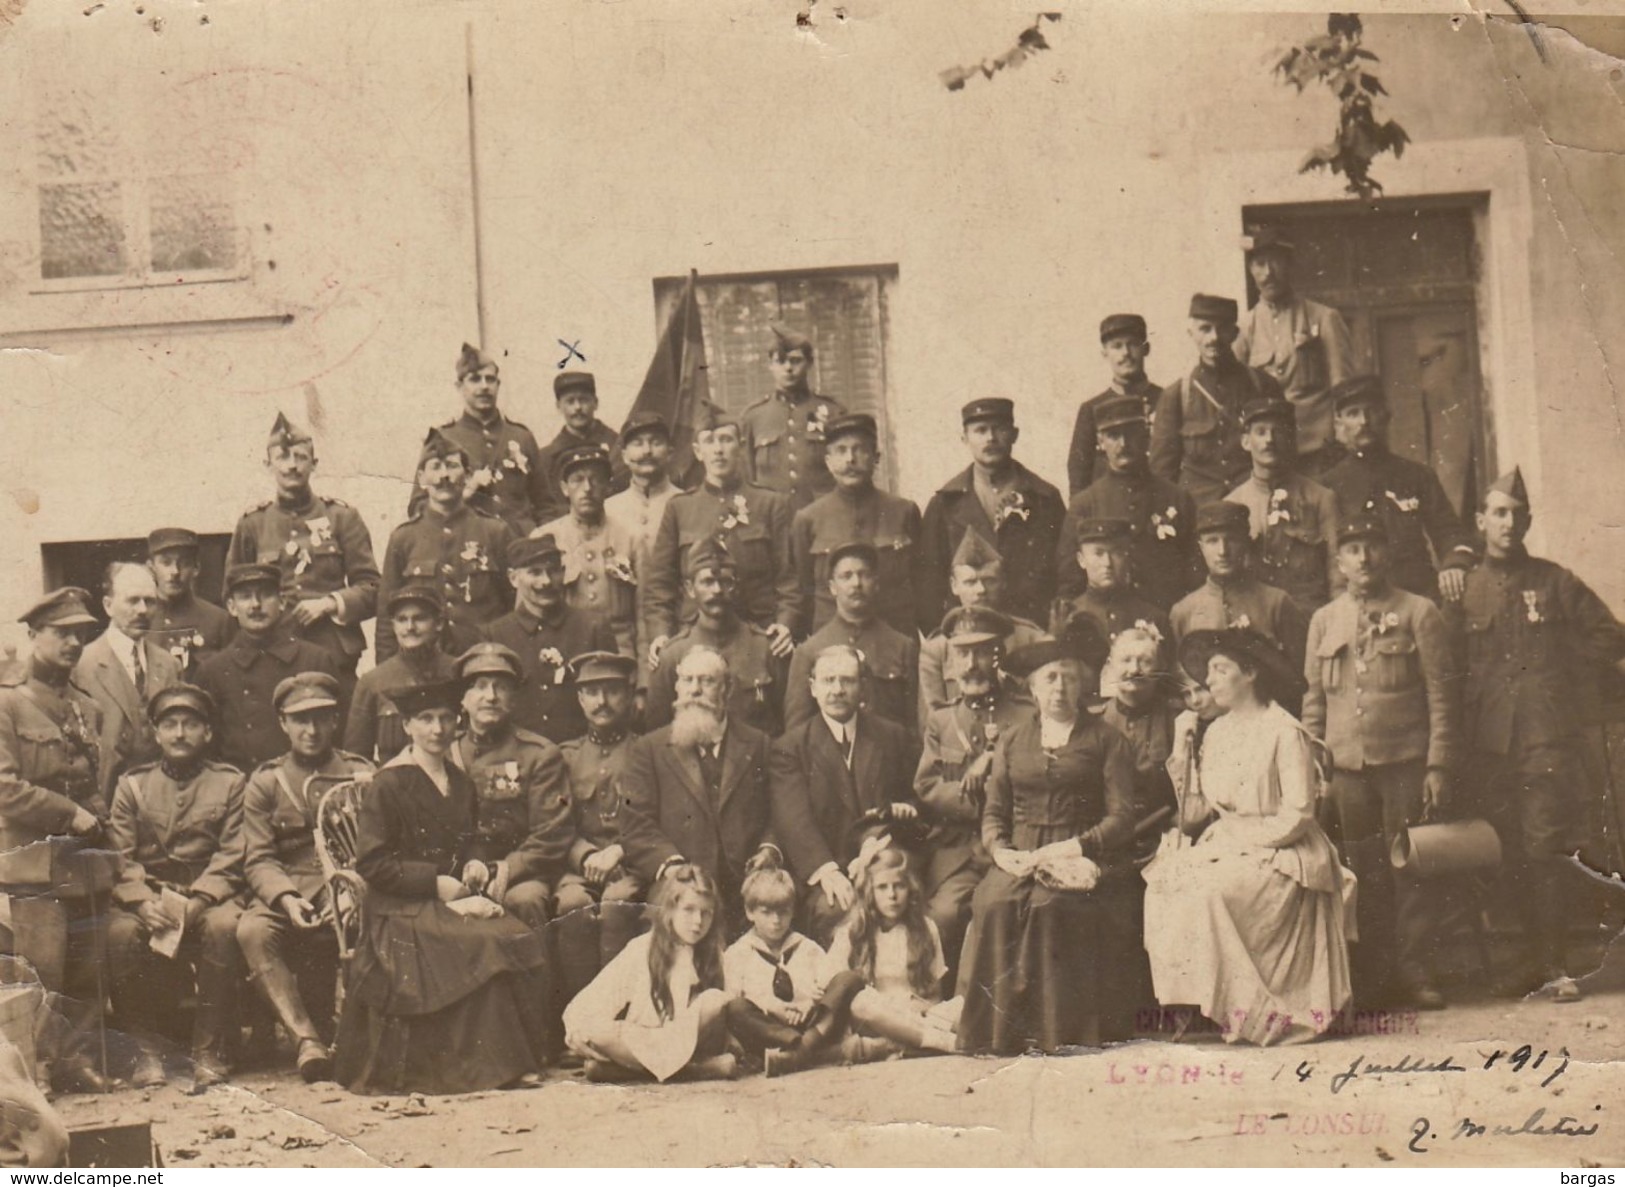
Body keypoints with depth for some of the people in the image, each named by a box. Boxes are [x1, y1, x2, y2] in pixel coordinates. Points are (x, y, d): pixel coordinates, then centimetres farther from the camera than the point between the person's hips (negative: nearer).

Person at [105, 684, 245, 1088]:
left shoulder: (230, 782, 10)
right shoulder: (132, 784, 14)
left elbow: (231, 857, -1)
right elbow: (119, 856, 3)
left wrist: (196, 902, -19)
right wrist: (143, 902, -17)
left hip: (209, 894, -1)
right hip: (148, 893, 1)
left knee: (223, 926, -35)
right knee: (120, 932, -32)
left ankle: (210, 1051, -23)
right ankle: (146, 1049, -16)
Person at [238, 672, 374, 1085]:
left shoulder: (362, 774, 11)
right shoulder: (264, 783, 12)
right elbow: (258, 859, 3)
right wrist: (286, 899, -18)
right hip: (285, 895, 1)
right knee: (252, 930, -32)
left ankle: (337, 1036, -22)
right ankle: (306, 1040, -32)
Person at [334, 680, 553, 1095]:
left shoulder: (461, 785, 17)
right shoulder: (389, 784, -4)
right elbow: (371, 863, -9)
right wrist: (436, 882, -13)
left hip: (453, 901, 6)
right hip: (402, 910, -6)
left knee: (525, 940, -23)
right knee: (488, 944, -31)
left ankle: (521, 1054, -15)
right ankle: (490, 1063, -20)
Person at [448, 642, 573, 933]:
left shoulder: (540, 754, 6)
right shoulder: (447, 754, 16)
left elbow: (551, 838, -1)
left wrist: (502, 870, -15)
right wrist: (470, 868, -8)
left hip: (520, 873, -1)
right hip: (458, 875, 2)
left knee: (524, 899, -35)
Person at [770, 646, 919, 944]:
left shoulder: (893, 736, 18)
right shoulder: (791, 746, 8)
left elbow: (911, 794, 25)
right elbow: (794, 819, -6)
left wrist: (906, 809, -3)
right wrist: (826, 870, -23)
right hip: (822, 875, -2)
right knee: (832, 911, -35)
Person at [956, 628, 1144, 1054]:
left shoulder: (1106, 740, 12)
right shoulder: (1011, 742, 22)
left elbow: (1121, 819, 1)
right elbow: (993, 814, 16)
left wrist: (1066, 850, -12)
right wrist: (1001, 851, -7)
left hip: (1081, 861, -2)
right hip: (1019, 861, 3)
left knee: (1047, 906, -34)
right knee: (994, 903, -30)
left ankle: (1057, 1034, -28)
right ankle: (1000, 1035, -26)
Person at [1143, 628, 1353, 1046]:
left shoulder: (1285, 733, -8)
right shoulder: (1215, 733, 12)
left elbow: (1297, 818, -14)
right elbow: (1193, 816, 6)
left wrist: (1237, 836, -14)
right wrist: (1183, 750, 1)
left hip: (1278, 856, -6)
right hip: (1226, 852, 7)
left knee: (1207, 892, -31)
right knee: (1162, 884, -20)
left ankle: (1253, 1011, -18)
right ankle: (1190, 1006, -16)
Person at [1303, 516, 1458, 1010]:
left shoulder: (1419, 613, 2)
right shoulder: (1323, 621, 11)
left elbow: (1441, 695, 0)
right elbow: (1314, 700, 13)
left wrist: (1439, 766, -7)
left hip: (1405, 764, -2)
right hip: (1346, 767, 2)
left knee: (1409, 870, -1)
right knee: (1363, 875, 4)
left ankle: (1415, 973, 7)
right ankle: (1372, 976, 11)